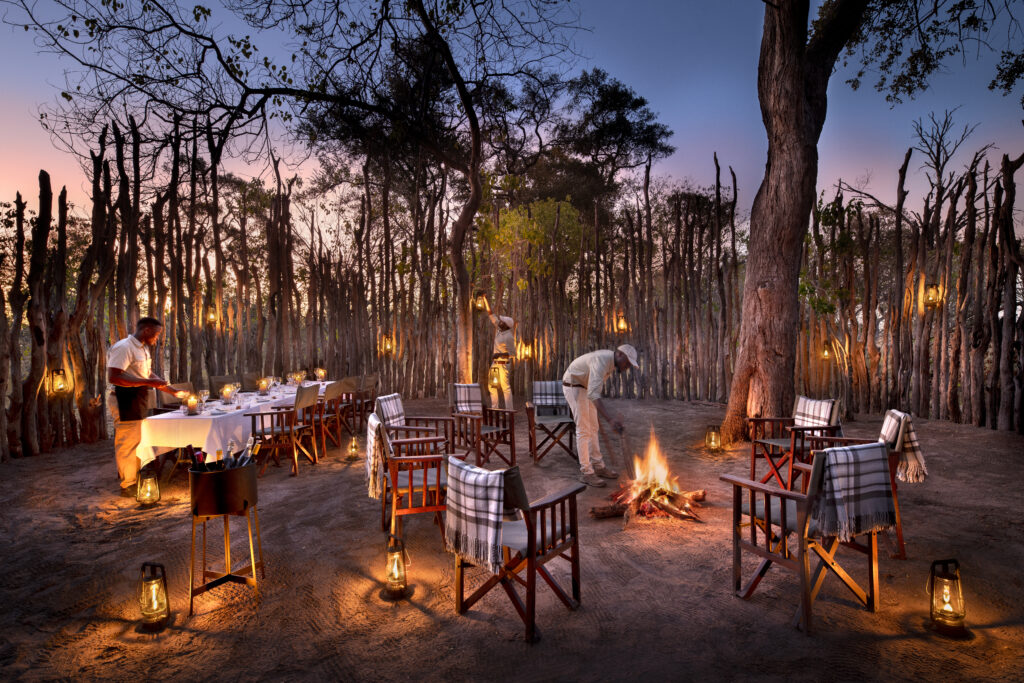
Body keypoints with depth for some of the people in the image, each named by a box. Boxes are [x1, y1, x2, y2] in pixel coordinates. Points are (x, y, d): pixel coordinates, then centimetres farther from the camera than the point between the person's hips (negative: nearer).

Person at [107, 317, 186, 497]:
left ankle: (134, 480, 28)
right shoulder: (123, 347, -15)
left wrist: (173, 392, 22)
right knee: (127, 444, -2)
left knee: (136, 442, 17)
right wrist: (148, 382, -25)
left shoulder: (142, 349, 17)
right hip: (126, 401, -10)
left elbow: (149, 375, 26)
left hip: (138, 402, 10)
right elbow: (114, 377, -25)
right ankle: (127, 485, 8)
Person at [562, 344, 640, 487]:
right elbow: (593, 394, -44)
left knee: (593, 428, 11)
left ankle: (598, 466, 20)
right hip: (574, 387, -10)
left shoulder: (611, 361, -1)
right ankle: (586, 473, -2)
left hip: (585, 387, 10)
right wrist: (609, 418, -52)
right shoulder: (601, 362, -32)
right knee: (583, 430, -9)